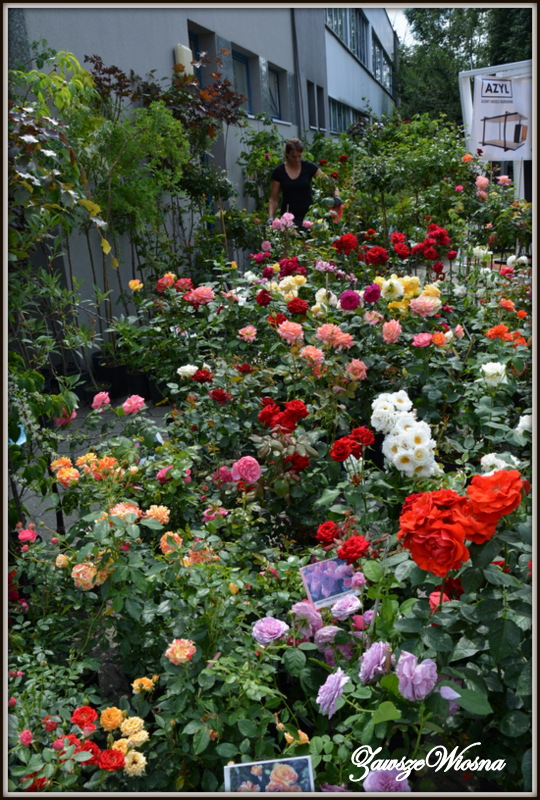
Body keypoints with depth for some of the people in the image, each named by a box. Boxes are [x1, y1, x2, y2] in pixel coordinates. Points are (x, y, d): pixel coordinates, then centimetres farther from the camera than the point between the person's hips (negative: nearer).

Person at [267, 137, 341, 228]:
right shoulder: (279, 172, -2)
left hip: (307, 215, 0)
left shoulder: (309, 167, -2)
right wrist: (270, 217, -14)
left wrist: (336, 196, -21)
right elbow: (274, 199, 1)